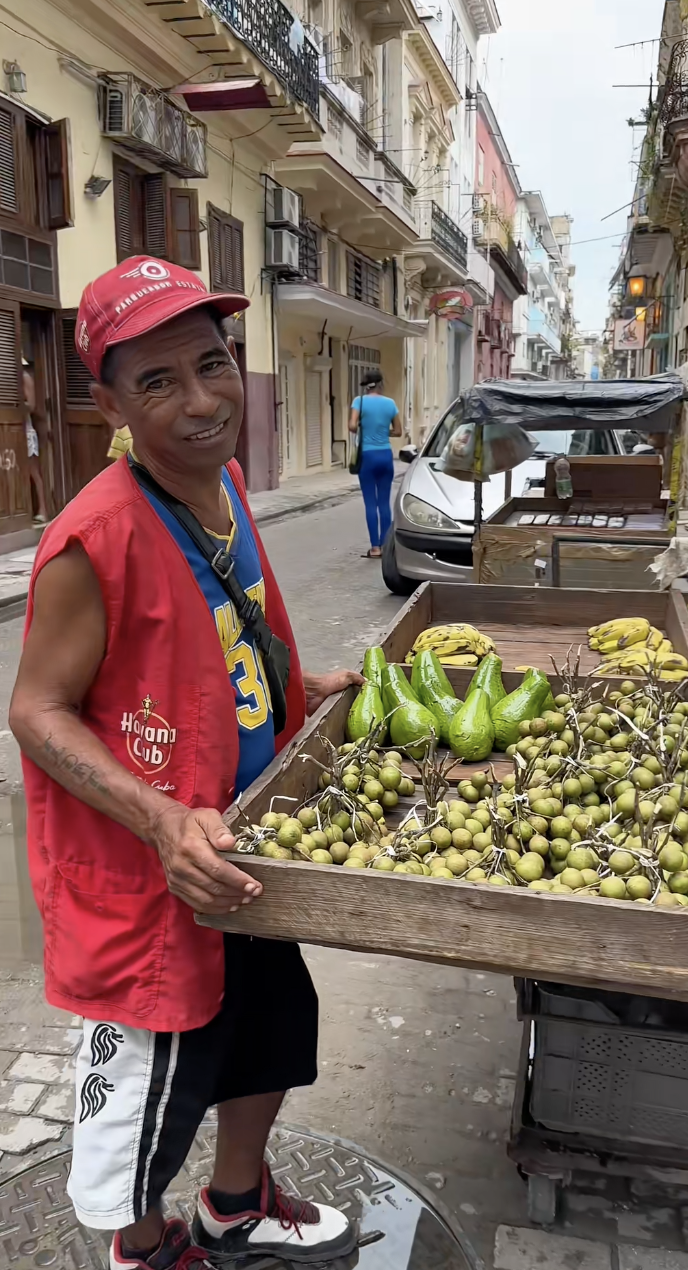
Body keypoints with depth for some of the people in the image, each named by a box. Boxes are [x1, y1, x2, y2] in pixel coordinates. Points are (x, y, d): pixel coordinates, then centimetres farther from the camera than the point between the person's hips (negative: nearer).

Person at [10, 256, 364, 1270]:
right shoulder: (97, 538, -26)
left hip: (237, 849, 8)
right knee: (152, 1072, 15)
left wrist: (303, 687, 5)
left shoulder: (222, 481, 0)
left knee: (273, 1020, 25)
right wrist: (164, 822, -32)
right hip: (141, 869, -8)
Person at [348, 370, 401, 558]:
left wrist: (362, 430, 4)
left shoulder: (360, 401, -5)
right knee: (384, 502, 8)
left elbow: (352, 426, -16)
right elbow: (397, 431, 8)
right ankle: (384, 545, 11)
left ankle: (375, 547, 1)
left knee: (371, 502, 1)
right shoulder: (390, 403, 4)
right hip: (386, 455, 3)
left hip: (368, 456, -3)